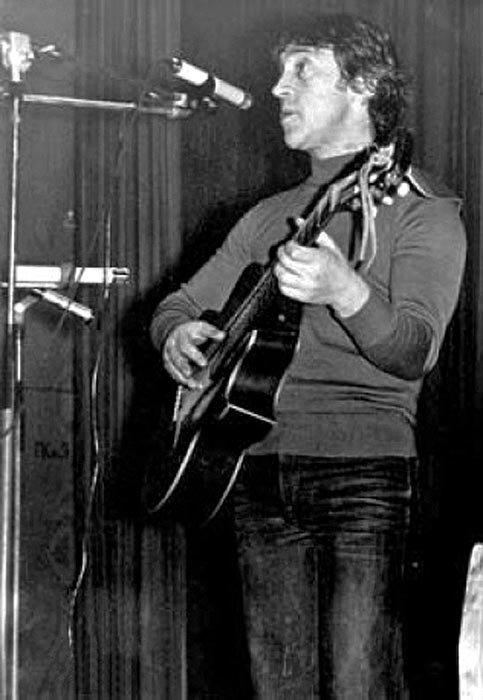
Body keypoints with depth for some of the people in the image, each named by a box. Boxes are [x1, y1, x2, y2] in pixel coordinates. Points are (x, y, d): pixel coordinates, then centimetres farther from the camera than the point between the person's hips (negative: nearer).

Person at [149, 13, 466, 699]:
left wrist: (344, 292, -33)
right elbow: (176, 305, 24)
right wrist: (177, 336, 0)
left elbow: (414, 354, -13)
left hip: (363, 468, -6)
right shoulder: (268, 218, 20)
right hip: (260, 466, 6)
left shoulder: (421, 211, 0)